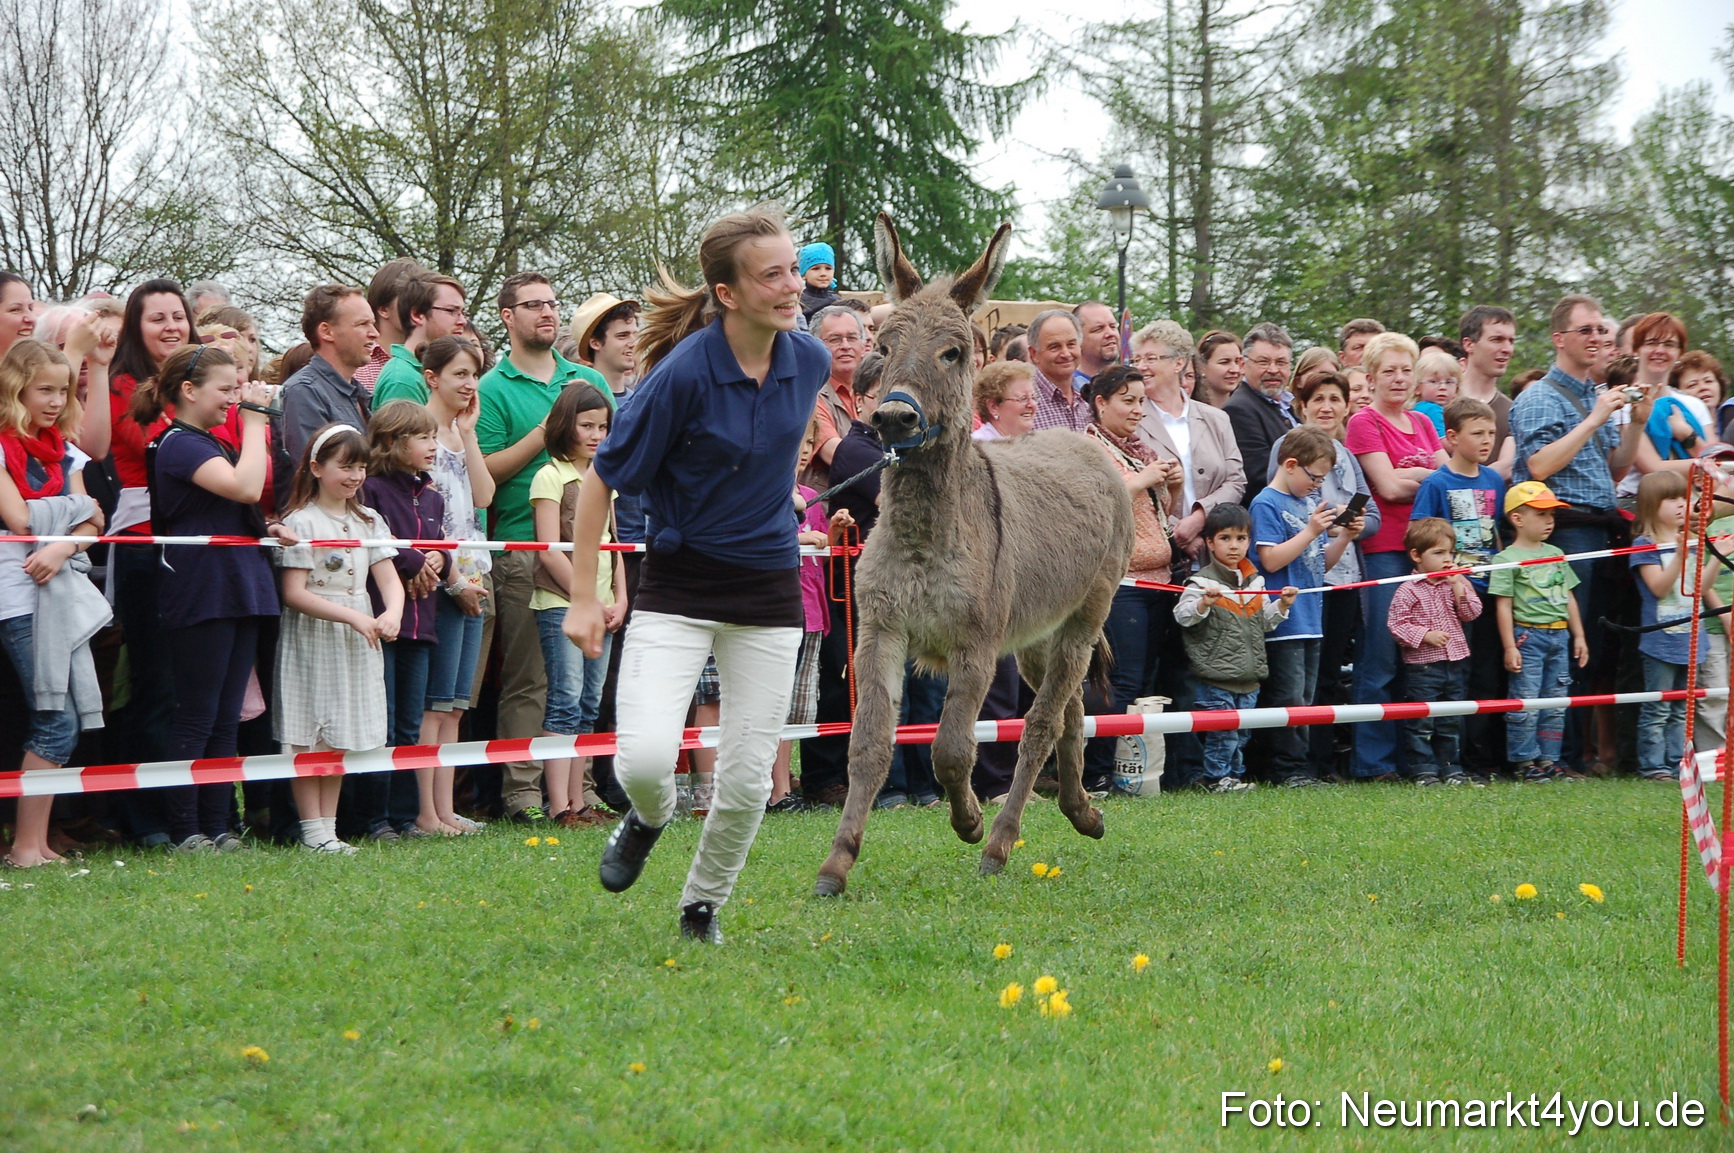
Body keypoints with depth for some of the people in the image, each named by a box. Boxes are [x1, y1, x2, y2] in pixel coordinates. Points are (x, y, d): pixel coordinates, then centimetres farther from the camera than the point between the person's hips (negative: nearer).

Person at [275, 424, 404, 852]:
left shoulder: (368, 520, 11)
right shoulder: (301, 522, -9)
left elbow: (389, 579, 7)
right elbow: (294, 593, -14)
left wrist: (391, 614, -15)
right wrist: (353, 616, -20)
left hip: (357, 641, 6)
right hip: (312, 638, -6)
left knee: (341, 736, 8)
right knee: (308, 736, -4)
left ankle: (328, 826, 13)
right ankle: (312, 829, 0)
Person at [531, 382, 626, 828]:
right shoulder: (551, 477, -5)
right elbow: (550, 551, -11)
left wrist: (620, 599, 6)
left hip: (602, 609, 7)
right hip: (560, 603, -7)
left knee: (589, 706, 6)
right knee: (566, 702, -10)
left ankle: (579, 799, 9)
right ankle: (560, 805, -12)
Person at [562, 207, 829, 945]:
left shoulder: (810, 361, -3)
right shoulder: (684, 372, -18)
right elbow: (602, 480, -10)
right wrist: (584, 599, -9)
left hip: (769, 589, 4)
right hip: (678, 583, -4)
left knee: (747, 780, 3)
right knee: (645, 757, -19)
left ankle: (702, 906, 28)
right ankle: (649, 817, 18)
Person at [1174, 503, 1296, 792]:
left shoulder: (1255, 582, 13)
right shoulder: (1202, 582, -7)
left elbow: (1265, 622, 21)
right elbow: (1184, 617, -14)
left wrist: (1282, 605, 6)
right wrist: (1203, 603, -30)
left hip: (1249, 676, 6)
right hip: (1217, 675, -6)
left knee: (1241, 731, 12)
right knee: (1222, 728, -5)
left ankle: (1234, 773, 23)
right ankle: (1215, 777, 5)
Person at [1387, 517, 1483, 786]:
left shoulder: (1455, 583, 9)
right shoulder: (1409, 590, -9)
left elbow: (1472, 613, 3)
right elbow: (1397, 623, -12)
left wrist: (1459, 587, -8)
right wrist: (1425, 635, -21)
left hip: (1455, 664, 5)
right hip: (1422, 666, -5)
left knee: (1452, 723, 12)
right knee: (1421, 723, -2)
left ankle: (1451, 768, 20)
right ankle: (1424, 770, 5)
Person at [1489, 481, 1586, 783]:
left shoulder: (1556, 554, 14)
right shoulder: (1507, 559, -6)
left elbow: (1568, 597, 19)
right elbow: (1503, 605, -9)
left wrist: (1579, 636, 16)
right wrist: (1510, 647, -13)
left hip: (1559, 636, 7)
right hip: (1527, 636, -7)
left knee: (1556, 704, 8)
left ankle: (1548, 760, 15)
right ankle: (1525, 761, 3)